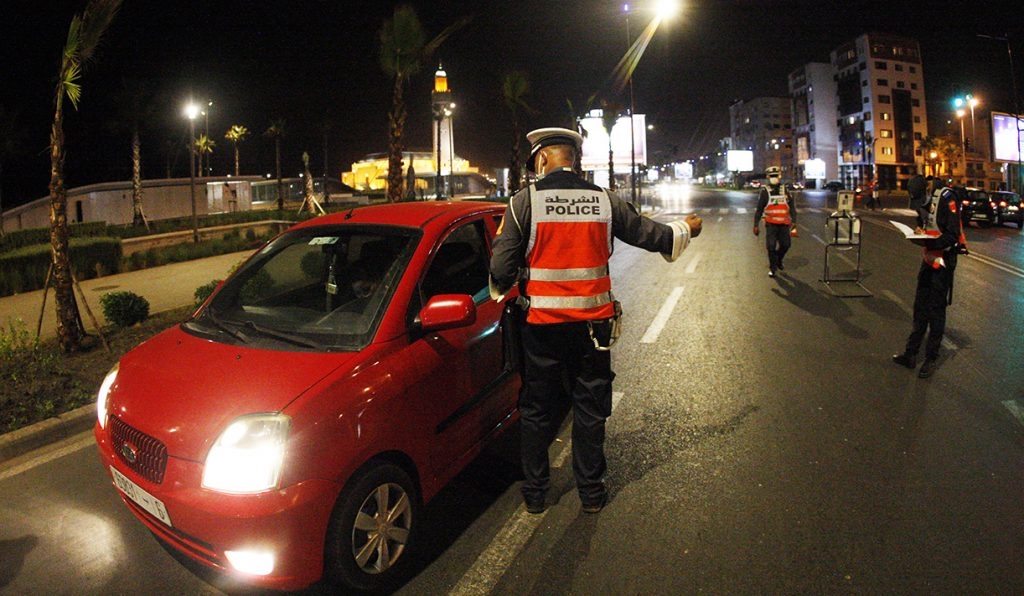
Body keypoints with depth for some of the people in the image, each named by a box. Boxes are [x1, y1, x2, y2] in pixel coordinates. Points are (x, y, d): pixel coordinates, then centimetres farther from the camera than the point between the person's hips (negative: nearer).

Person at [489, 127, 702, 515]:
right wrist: (686, 229, 28)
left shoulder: (524, 202, -10)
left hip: (542, 323, -2)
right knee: (590, 408, 15)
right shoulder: (604, 201, -2)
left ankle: (535, 493, 25)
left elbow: (502, 269, -13)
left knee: (538, 410, 13)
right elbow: (651, 235, 8)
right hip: (593, 322, 2)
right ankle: (591, 492, 27)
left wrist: (501, 290, 10)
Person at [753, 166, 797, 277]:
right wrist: (756, 225, -3)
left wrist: (793, 221, 0)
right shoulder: (765, 191, -2)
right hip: (771, 224, -2)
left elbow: (792, 207, 10)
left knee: (786, 244, 5)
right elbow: (759, 209, 0)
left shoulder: (785, 190, 5)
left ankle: (778, 260, 33)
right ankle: (772, 268, 11)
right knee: (771, 246, -5)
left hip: (784, 223, 3)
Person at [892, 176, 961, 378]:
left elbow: (953, 235, -20)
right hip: (929, 258, 8)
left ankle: (931, 359, 13)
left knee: (936, 310, 1)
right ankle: (911, 353, 24)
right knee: (920, 307, 14)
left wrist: (931, 242, -32)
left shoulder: (946, 198, -18)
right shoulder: (929, 196, 8)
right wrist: (921, 231, 1)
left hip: (943, 261, -8)